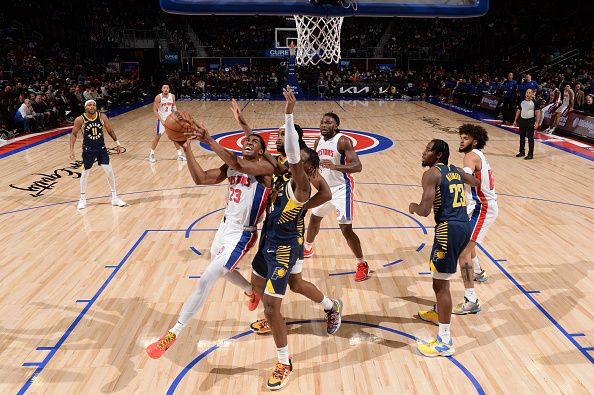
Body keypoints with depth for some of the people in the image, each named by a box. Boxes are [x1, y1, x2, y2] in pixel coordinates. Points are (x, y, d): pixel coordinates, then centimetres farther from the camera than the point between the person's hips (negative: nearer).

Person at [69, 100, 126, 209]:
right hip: (88, 150, -2)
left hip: (101, 148, 2)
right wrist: (72, 149, -9)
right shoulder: (80, 120, -12)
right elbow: (74, 134, -2)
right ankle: (83, 198, 25)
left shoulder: (102, 117, -7)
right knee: (85, 174, 8)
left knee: (109, 172, -1)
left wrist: (117, 143, 7)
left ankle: (114, 197, 12)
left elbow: (110, 130, 7)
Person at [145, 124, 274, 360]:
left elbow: (239, 165, -34)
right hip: (225, 227, 9)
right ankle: (251, 292, 61)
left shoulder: (265, 168, -15)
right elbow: (201, 179, -4)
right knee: (223, 271, 31)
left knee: (205, 281, -12)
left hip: (241, 236, -8)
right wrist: (187, 150, -15)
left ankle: (174, 333, 0)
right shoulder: (231, 167, 6)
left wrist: (209, 141, -34)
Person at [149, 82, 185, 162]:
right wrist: (161, 120, -21)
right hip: (161, 119, -4)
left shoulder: (172, 96, -4)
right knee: (157, 136, 0)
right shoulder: (158, 97, -17)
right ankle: (151, 154, 14)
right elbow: (155, 110, -15)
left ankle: (180, 155, 15)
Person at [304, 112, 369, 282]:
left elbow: (357, 166, -29)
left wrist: (335, 167, -43)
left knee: (346, 229, -12)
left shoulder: (343, 141, -19)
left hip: (341, 188, -8)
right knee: (314, 218, 22)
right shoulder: (319, 142, 4)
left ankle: (362, 264, 4)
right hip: (325, 187, 8)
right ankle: (307, 248, 47)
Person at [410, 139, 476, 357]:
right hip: (464, 225, 10)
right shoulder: (456, 171, 16)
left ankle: (445, 342, 1)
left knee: (440, 283, -4)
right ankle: (438, 312, 51)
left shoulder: (431, 174, -9)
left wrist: (413, 206, 4)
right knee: (442, 274, 29)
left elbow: (425, 210, -18)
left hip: (449, 228, -9)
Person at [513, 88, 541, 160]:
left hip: (530, 121, -5)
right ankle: (522, 152, 26)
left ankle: (530, 154, -1)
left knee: (530, 138, -4)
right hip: (522, 120, 5)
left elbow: (538, 112, -7)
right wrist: (515, 120, 13)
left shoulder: (535, 102, -6)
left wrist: (537, 122, -15)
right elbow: (518, 111, 16)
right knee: (522, 137, 13)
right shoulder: (522, 102, 7)